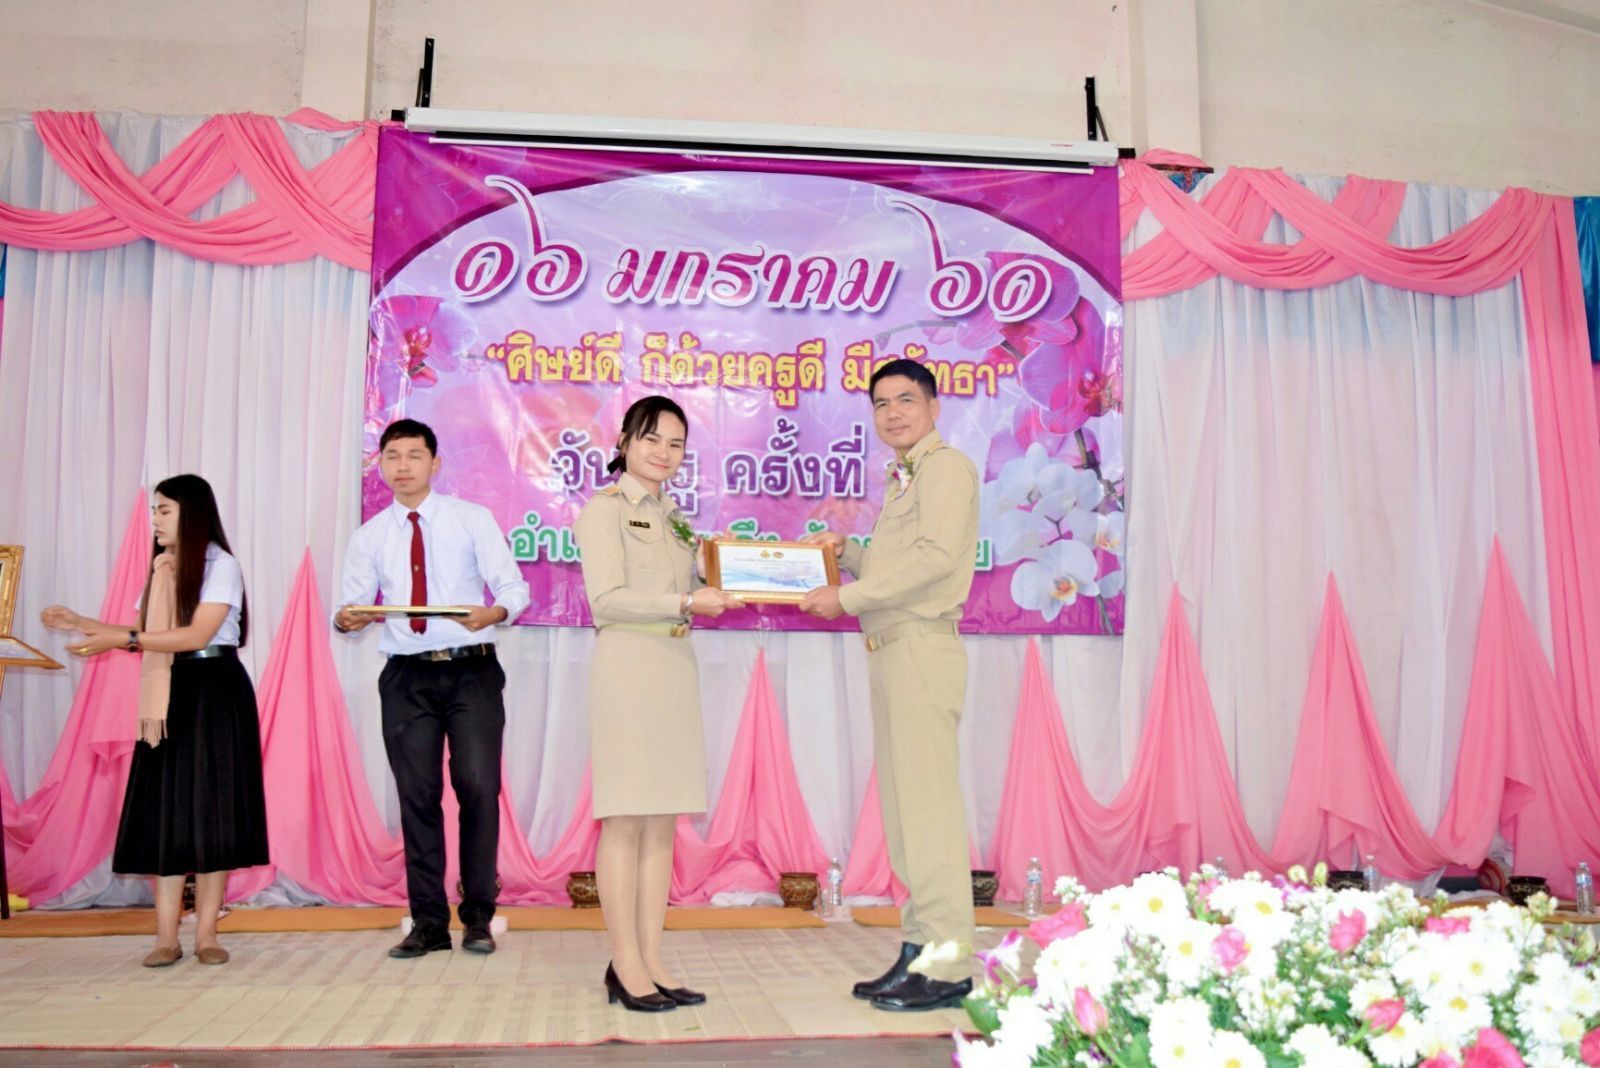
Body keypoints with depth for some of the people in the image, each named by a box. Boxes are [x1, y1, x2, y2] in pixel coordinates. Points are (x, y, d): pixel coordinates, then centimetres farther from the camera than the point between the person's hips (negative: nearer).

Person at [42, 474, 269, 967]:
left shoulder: (221, 566, -7)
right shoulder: (161, 570, 15)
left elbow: (197, 635, -17)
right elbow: (142, 635, 16)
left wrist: (122, 638, -18)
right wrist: (80, 623, 10)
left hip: (214, 692, -6)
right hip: (168, 696, 6)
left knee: (211, 808, -3)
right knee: (164, 810, 2)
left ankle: (206, 933, 2)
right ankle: (166, 936, 4)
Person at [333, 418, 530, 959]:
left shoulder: (473, 519, 4)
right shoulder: (369, 537, 11)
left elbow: (514, 586, -2)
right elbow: (349, 605, 5)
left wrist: (495, 611, -24)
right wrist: (346, 618, -20)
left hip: (471, 672, -2)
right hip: (407, 676, 2)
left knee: (478, 788, -7)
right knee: (417, 796, 5)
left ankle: (478, 917, 7)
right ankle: (428, 921, 17)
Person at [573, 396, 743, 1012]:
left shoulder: (673, 518, 21)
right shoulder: (604, 510, -1)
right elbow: (607, 599, -11)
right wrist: (686, 603, -19)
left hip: (677, 671, 7)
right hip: (627, 667, -7)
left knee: (664, 822, 6)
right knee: (625, 819, -5)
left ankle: (651, 961, 12)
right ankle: (625, 966, 2)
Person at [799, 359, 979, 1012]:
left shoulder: (945, 466, -4)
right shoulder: (904, 479, 25)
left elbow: (937, 556, -18)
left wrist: (847, 598, -16)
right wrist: (845, 552, 13)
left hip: (922, 647, -10)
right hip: (892, 650, 10)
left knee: (928, 804, -9)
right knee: (904, 807, 10)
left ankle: (948, 968, -4)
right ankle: (919, 952, 17)